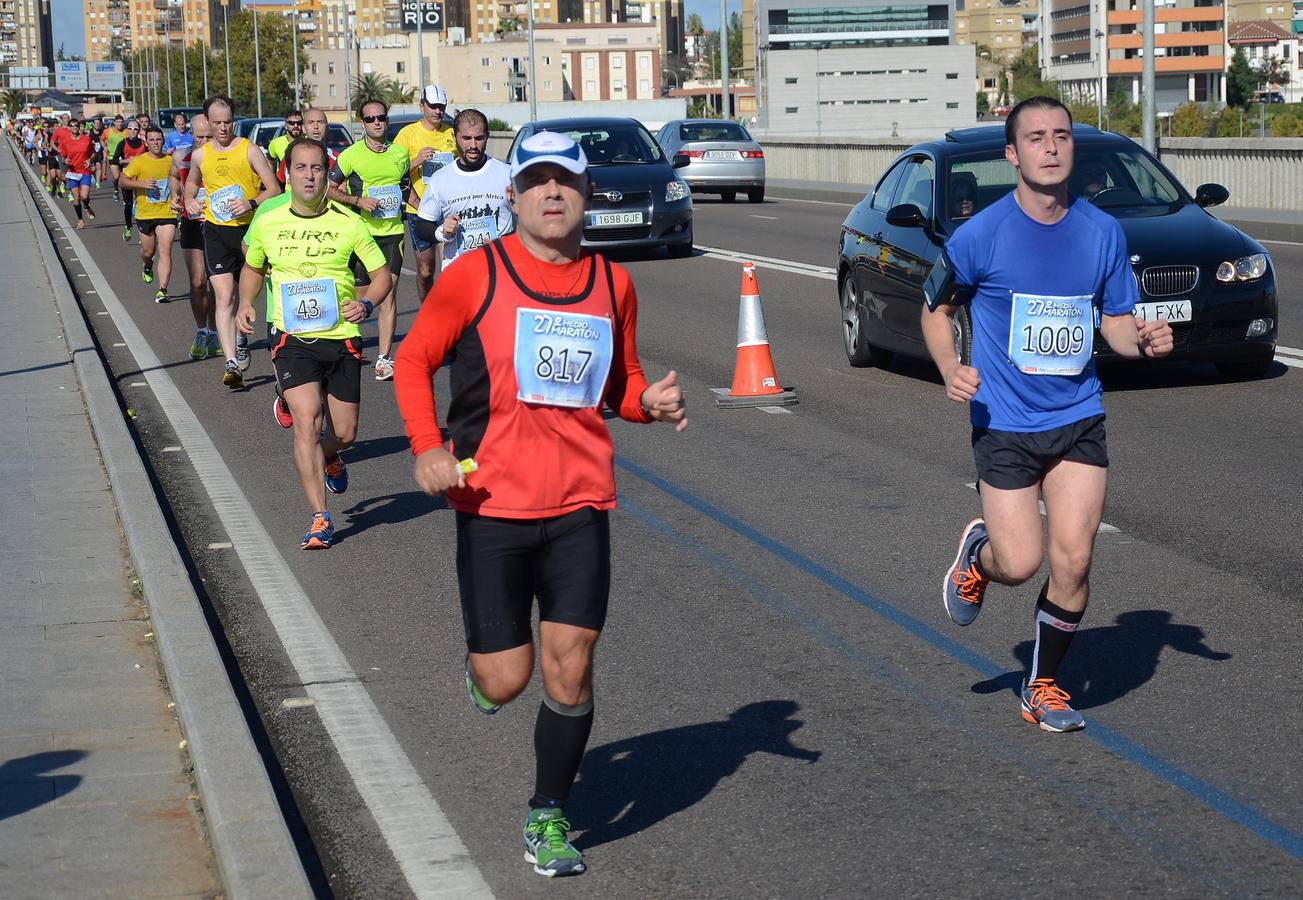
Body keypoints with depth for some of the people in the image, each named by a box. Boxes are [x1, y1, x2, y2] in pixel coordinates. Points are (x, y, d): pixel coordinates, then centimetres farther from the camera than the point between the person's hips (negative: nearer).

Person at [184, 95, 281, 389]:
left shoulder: (249, 150, -3)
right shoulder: (200, 155, 7)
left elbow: (274, 189, -4)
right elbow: (192, 181, 29)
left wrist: (251, 203, -20)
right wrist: (190, 199, 8)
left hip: (250, 228, -1)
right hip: (216, 231, 1)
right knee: (224, 297, -10)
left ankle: (241, 337, 39)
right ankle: (232, 363, -16)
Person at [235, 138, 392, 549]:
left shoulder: (348, 223, -4)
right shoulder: (267, 223, 2)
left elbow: (381, 273, 2)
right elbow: (253, 267, 21)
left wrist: (365, 304, -17)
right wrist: (245, 303, 3)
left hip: (342, 339, 1)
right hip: (294, 340, 0)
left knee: (344, 433, 7)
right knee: (307, 420, -18)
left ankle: (328, 457, 47)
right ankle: (320, 519, -13)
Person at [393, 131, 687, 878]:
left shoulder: (612, 283, 8)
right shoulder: (476, 274, -4)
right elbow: (413, 361, 2)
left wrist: (651, 402, -3)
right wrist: (427, 448, -12)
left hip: (580, 506, 2)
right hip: (492, 504, -2)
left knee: (570, 667, -4)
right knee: (505, 682, -1)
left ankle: (549, 818, 15)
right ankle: (483, 665, 38)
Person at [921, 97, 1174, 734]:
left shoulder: (1103, 232, 1)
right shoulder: (980, 236, -9)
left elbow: (1115, 321, 11)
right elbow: (936, 310, 4)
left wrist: (1143, 340, -12)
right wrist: (950, 371, -14)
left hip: (1078, 421, 3)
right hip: (1004, 424, -2)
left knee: (1072, 561, -5)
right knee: (1021, 565, -7)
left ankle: (1045, 686, 17)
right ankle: (978, 552, 31)